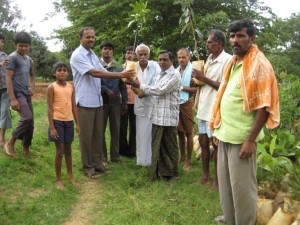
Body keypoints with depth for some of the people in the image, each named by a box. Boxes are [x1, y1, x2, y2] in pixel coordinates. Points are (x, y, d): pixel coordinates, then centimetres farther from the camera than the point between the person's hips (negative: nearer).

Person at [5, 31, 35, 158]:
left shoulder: (29, 59, 13)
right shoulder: (13, 57, -8)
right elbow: (8, 79, -13)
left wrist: (32, 87, 8)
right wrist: (12, 99, -20)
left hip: (26, 94, 7)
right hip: (17, 93, -7)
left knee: (30, 122, 6)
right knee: (27, 118, -22)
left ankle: (26, 149, 17)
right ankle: (10, 143, -6)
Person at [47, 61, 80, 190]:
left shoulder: (71, 87, 6)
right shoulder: (52, 88, -8)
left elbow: (74, 106, 9)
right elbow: (50, 108, -10)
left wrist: (77, 123, 7)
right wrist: (52, 127, -15)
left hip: (69, 121, 5)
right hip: (57, 121, -5)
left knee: (68, 150, 15)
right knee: (60, 151, 1)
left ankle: (70, 176, 29)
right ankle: (58, 179, 15)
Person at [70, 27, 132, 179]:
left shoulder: (93, 55, 14)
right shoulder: (77, 55, -13)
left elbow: (103, 72, 10)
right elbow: (94, 73, -23)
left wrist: (123, 78, -6)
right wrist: (120, 74, -24)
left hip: (97, 101, 8)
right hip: (85, 102, -8)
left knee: (98, 134, 14)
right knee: (86, 135, 2)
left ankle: (97, 162, 27)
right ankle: (88, 167, 13)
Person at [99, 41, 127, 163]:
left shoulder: (118, 68, 8)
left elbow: (122, 86, 8)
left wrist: (124, 102, 4)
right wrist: (106, 90, -16)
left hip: (116, 102, 2)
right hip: (101, 102, -2)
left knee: (115, 130, 7)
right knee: (100, 130, 4)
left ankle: (115, 155, 18)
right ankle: (102, 156, 14)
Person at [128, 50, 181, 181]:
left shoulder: (175, 75, -11)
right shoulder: (159, 75, 17)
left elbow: (160, 90, -18)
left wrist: (140, 85, -14)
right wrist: (145, 92, -2)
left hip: (168, 117, -8)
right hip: (157, 115, 8)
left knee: (170, 146, 3)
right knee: (157, 145, 12)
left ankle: (172, 173, 15)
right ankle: (159, 171, 23)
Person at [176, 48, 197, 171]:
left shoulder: (193, 70, -10)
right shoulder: (176, 71, 11)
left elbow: (196, 89, -15)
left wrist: (181, 87, -16)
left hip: (186, 103, -6)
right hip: (176, 103, 6)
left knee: (188, 133, 2)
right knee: (179, 132, 13)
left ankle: (188, 160, 11)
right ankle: (182, 156, 26)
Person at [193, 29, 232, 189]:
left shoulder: (227, 60, -13)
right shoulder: (209, 59, 13)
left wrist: (204, 78, -17)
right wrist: (199, 79, -1)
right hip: (203, 107, 8)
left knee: (216, 144, 3)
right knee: (203, 142, 13)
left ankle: (217, 179, 17)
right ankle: (205, 176, 26)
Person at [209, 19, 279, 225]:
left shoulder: (259, 65, -12)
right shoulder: (233, 63, 12)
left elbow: (263, 106, -17)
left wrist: (251, 140, -19)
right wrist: (218, 128, 15)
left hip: (242, 137, -8)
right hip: (226, 134, 8)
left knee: (242, 185, 4)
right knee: (225, 182, 17)